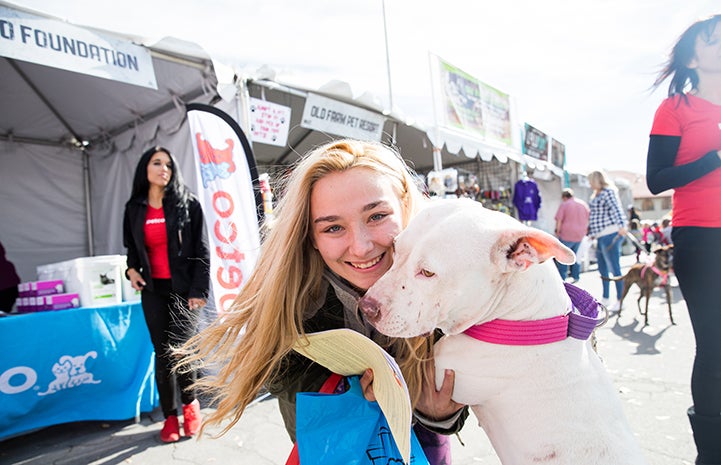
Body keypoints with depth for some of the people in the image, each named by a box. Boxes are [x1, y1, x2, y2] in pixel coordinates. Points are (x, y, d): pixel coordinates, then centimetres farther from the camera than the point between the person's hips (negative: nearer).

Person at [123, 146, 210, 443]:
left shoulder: (187, 204, -2)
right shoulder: (135, 208, 8)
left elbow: (201, 250, -6)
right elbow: (132, 247, 21)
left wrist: (199, 290, -11)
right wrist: (131, 269, 0)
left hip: (184, 289, -3)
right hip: (153, 291, 3)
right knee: (162, 352, 6)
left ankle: (190, 402, 22)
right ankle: (170, 415, 22)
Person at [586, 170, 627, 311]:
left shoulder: (607, 192, -8)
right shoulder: (596, 195, 19)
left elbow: (616, 209, -22)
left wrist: (621, 226, -34)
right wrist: (591, 231, 32)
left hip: (610, 236, -10)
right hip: (601, 237, 10)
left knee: (614, 269, -5)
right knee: (603, 269, 14)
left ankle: (619, 300, 2)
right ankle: (606, 299, 23)